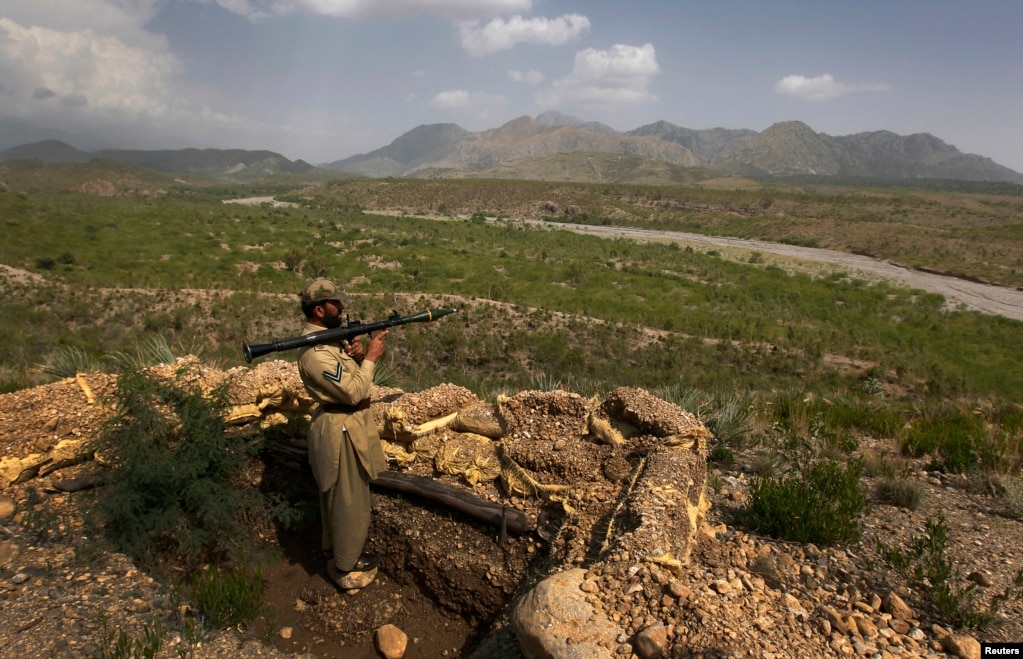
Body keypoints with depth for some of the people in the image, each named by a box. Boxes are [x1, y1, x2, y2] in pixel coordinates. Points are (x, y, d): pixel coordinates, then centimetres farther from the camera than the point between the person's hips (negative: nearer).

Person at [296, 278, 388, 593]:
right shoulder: (315, 352, -27)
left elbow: (353, 375, 11)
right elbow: (354, 391, -27)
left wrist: (357, 354, -9)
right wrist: (370, 357, -18)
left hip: (347, 424, 10)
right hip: (341, 430, -10)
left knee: (338, 497, 25)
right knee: (349, 501, 5)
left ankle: (336, 550, 44)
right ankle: (346, 569, 22)